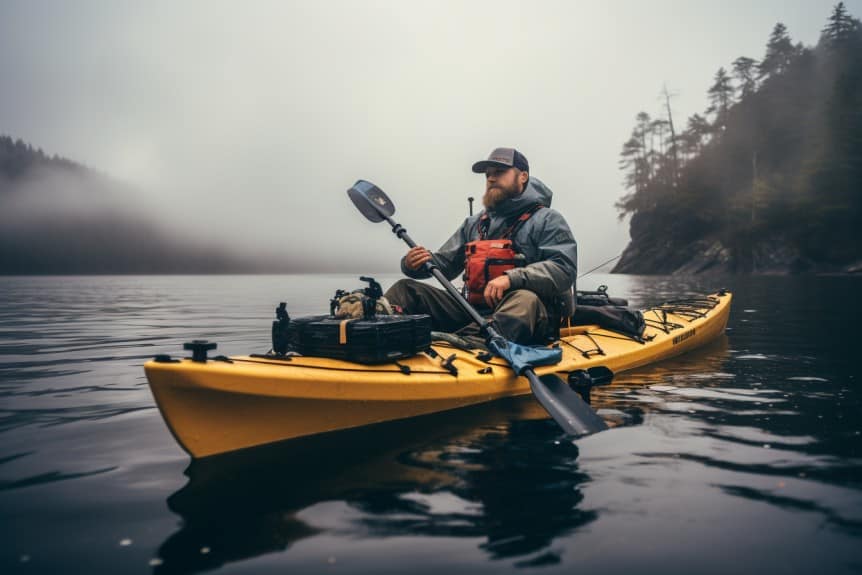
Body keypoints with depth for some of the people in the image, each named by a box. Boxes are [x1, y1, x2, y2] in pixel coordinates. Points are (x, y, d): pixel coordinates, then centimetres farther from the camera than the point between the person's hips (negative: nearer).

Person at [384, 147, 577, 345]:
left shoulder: (547, 220, 5)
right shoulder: (473, 224, 24)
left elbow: (564, 269, -10)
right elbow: (443, 264, 22)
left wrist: (511, 278, -23)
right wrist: (414, 264, -1)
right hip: (473, 311, 5)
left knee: (524, 300, -39)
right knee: (405, 289, -3)